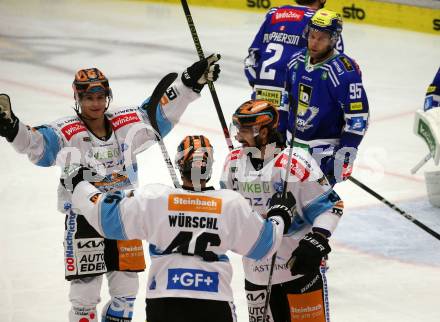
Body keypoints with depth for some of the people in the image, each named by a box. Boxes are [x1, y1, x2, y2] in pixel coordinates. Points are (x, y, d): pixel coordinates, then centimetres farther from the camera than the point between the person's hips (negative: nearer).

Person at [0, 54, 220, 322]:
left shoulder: (126, 123, 1)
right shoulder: (66, 133, -13)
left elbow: (163, 110, 6)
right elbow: (37, 144, -27)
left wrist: (191, 82, 0)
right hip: (84, 218, -4)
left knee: (126, 290, 12)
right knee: (85, 291, -2)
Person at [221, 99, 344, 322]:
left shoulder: (295, 162, -18)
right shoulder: (234, 162, 3)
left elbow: (329, 205, -14)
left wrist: (317, 241, -23)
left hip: (299, 262, -6)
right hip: (256, 267, 6)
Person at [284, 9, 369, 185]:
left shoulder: (344, 71, -21)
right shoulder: (297, 61, 1)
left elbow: (358, 117, -19)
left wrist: (346, 153, -21)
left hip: (324, 149, -7)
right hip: (294, 144, 7)